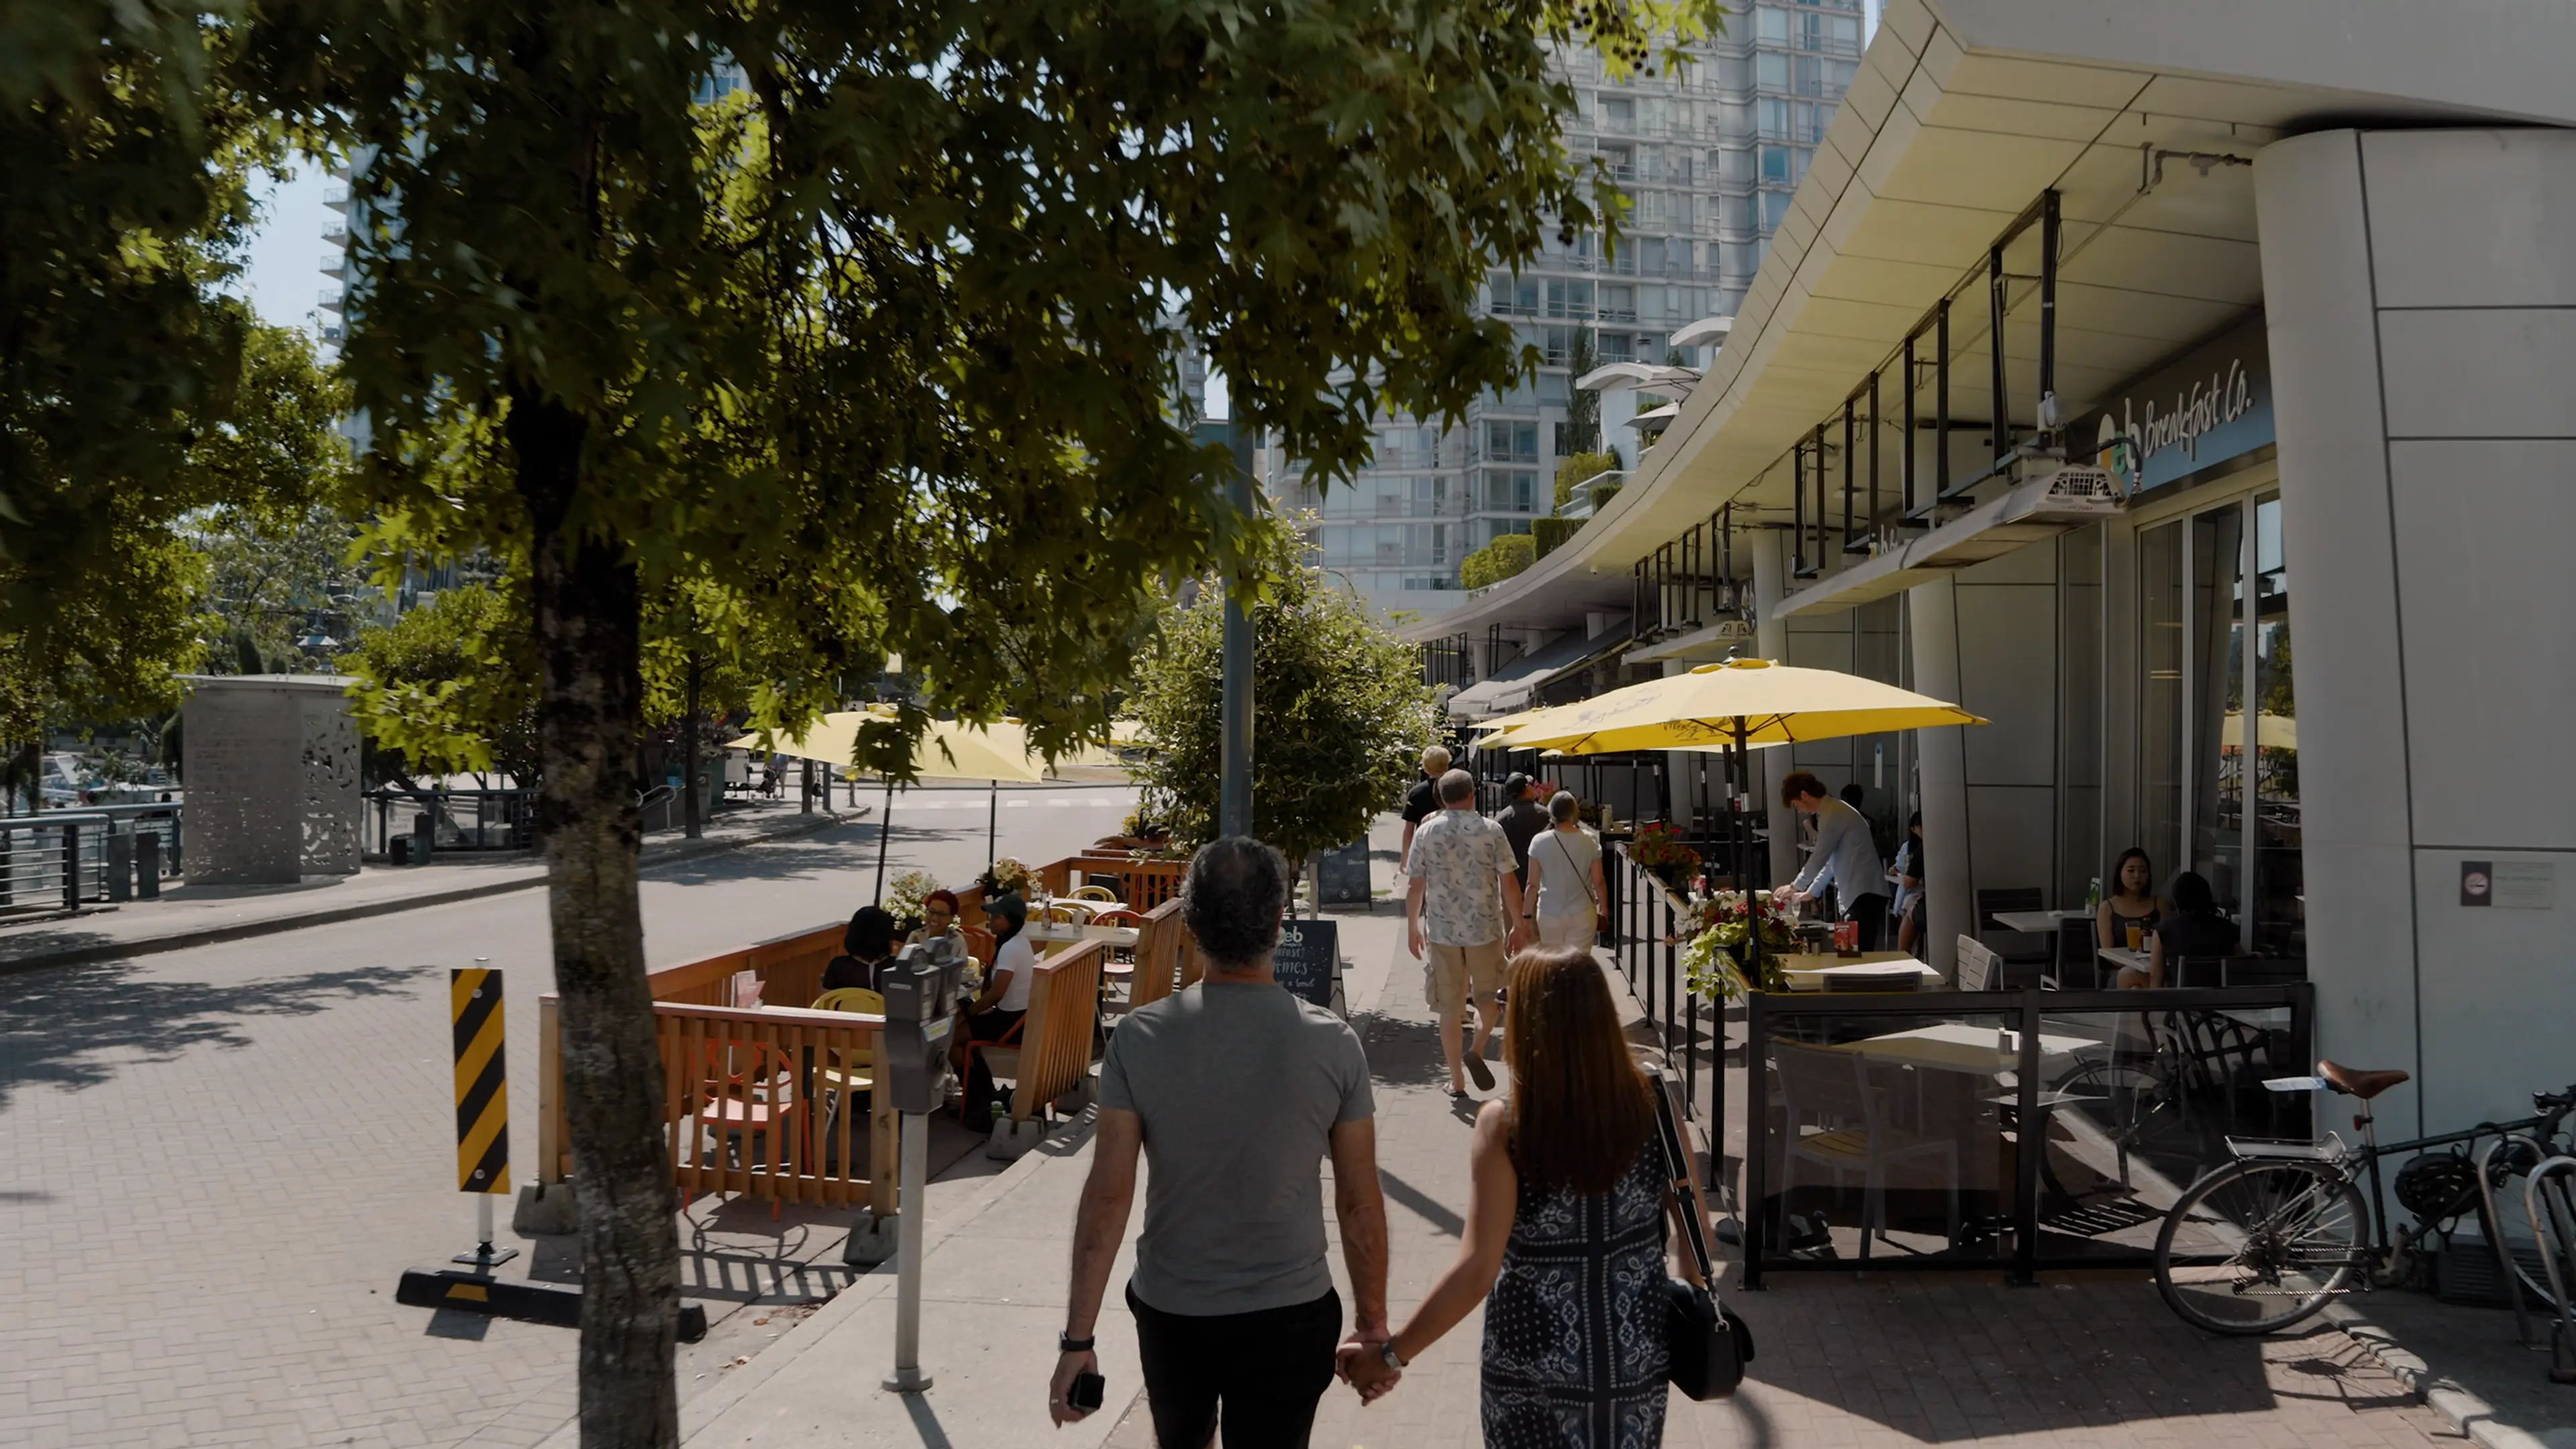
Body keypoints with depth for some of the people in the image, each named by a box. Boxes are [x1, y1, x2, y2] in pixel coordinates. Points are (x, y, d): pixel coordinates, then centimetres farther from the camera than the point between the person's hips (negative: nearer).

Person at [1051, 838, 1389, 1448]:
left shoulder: (1140, 1038, -13)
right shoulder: (1334, 1045, -13)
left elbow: (1108, 1195, -13)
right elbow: (1360, 1204, -7)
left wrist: (1078, 1338, -7)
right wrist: (1372, 1326, 6)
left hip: (1170, 1311, 1)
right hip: (1289, 1318, -1)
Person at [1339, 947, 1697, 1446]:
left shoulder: (1505, 1127, -21)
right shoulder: (1652, 1103, -12)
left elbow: (1477, 1271, -23)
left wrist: (1390, 1355, -15)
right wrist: (1688, 1284, 17)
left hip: (1537, 1363, -2)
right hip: (1638, 1354, 3)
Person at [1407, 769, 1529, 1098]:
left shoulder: (1426, 832, -1)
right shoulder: (1491, 830, -4)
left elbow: (1415, 886, 1)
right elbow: (1509, 883, -5)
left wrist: (1412, 928, 13)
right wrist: (1517, 926, 5)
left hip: (1441, 931, 1)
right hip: (1484, 928, -1)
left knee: (1450, 1008, 9)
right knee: (1489, 995, 18)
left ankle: (1456, 1080, 14)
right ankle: (1477, 1049, -5)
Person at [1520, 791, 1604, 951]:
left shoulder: (1540, 842, -9)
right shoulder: (1590, 841, -7)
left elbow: (1533, 884, -7)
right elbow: (1598, 882, -3)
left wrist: (1527, 914, 4)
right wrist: (1603, 910, 10)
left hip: (1549, 914, 0)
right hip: (1582, 913, 0)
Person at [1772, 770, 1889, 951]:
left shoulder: (1831, 815, -13)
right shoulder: (1834, 811, 18)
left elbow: (1819, 859, -9)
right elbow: (1832, 861, 25)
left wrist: (1794, 887, 6)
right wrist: (1810, 892, 27)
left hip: (1864, 894, -10)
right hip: (1859, 892, 10)